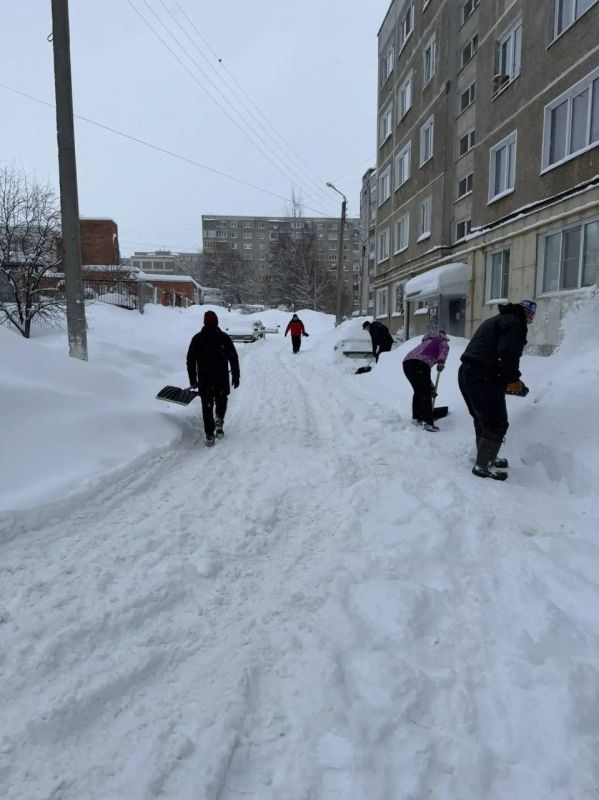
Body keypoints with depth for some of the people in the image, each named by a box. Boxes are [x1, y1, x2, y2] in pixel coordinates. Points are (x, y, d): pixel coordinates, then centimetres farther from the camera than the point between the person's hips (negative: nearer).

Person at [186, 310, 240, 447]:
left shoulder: (197, 338, 2)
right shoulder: (224, 337, -1)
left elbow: (190, 360, 4)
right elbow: (234, 358, -1)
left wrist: (192, 380, 10)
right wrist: (236, 377, 6)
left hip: (204, 380, 0)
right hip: (222, 379, 0)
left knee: (207, 406, 8)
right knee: (221, 400, 23)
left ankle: (209, 436, 5)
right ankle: (219, 419, -3)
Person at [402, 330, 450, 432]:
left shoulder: (427, 341, 42)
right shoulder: (443, 341, 21)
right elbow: (444, 349, -8)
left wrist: (430, 385, 49)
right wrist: (441, 361, -24)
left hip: (407, 362, 7)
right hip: (420, 363, -7)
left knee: (418, 391, 23)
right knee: (426, 393, -3)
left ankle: (416, 418, 31)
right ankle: (428, 423, -7)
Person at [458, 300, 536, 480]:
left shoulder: (496, 320, 27)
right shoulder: (516, 322, -3)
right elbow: (508, 355, -16)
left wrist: (504, 379, 22)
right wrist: (513, 380, -4)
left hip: (466, 372, 10)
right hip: (483, 377, -10)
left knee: (483, 421, 21)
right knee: (497, 423, -4)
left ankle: (485, 458, 32)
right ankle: (483, 466, 0)